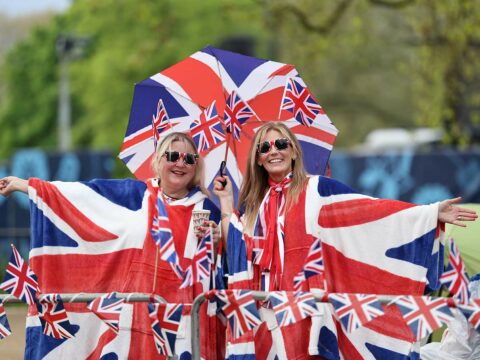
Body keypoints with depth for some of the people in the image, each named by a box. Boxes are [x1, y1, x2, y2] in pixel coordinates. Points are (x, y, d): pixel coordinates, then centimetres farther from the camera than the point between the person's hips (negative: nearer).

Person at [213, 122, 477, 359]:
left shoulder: (317, 189, 3)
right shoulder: (252, 204, 15)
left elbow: (369, 210, -5)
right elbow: (235, 252, 9)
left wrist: (432, 213, -14)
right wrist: (226, 202, 10)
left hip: (311, 302, -4)